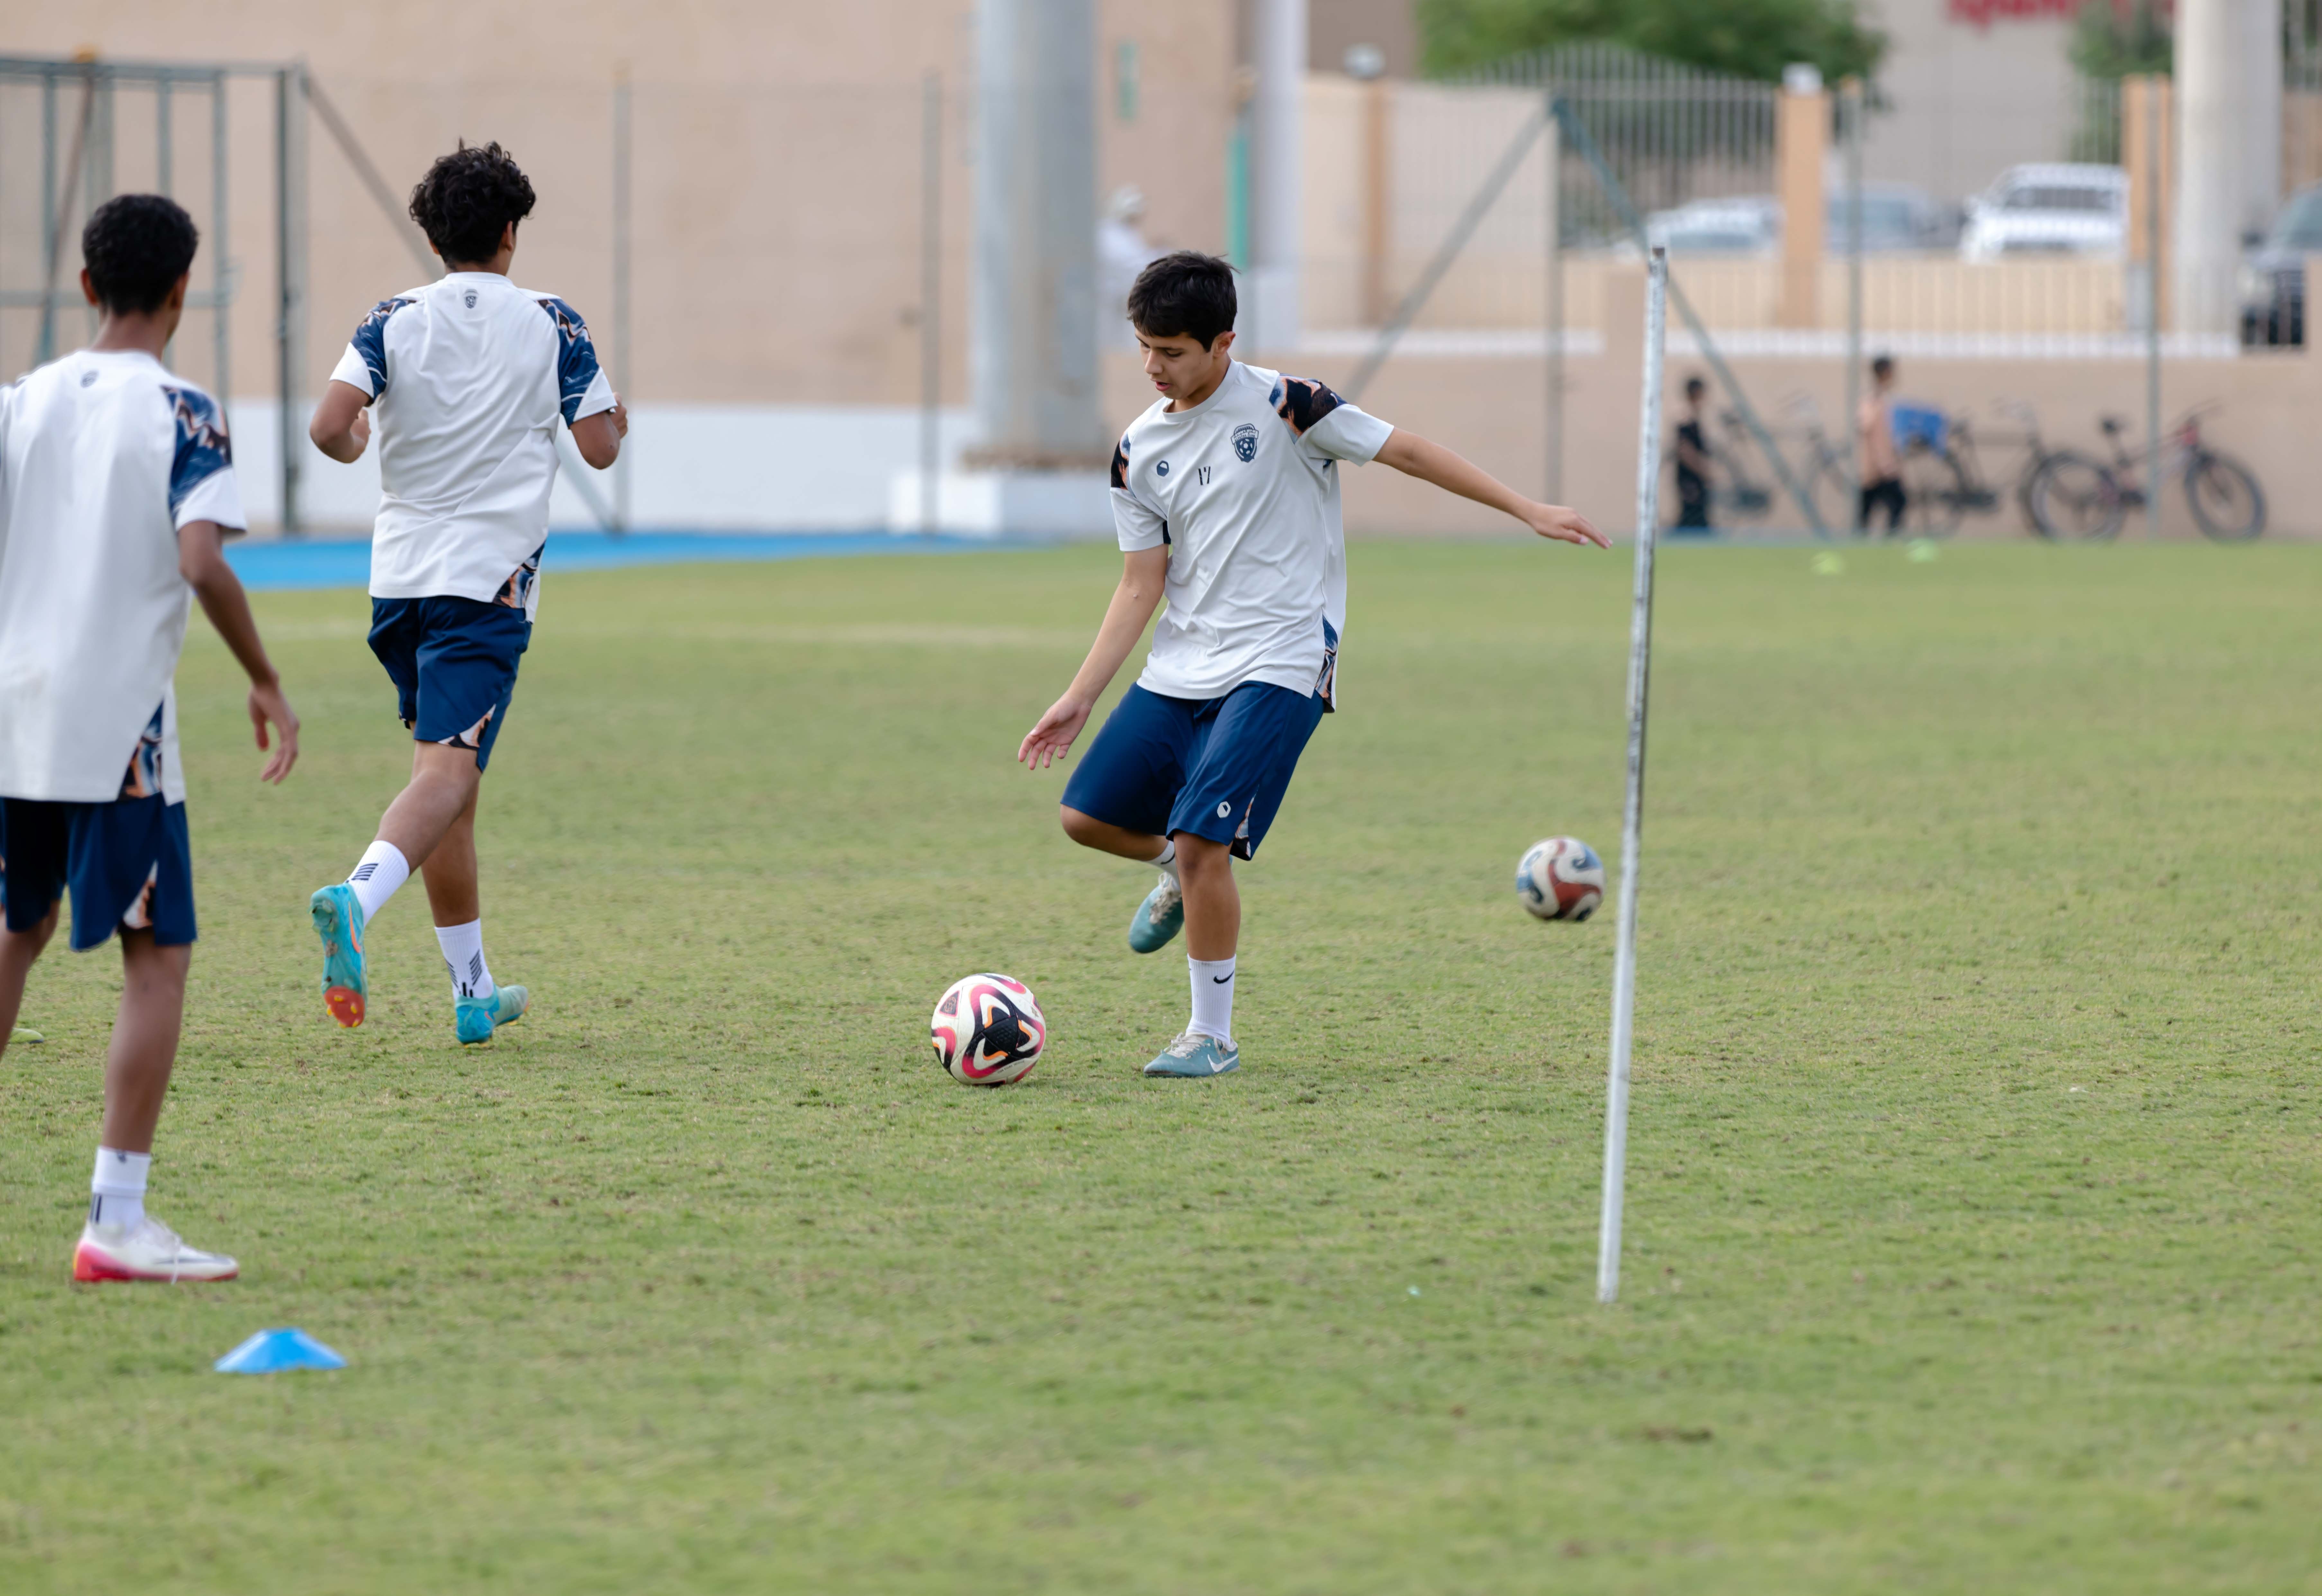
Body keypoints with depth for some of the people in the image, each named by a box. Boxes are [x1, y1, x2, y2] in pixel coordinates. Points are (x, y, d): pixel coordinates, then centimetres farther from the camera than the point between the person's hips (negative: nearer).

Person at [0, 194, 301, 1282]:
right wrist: (267, 685, -8)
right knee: (158, 956, 0)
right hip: (119, 723, -6)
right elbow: (201, 564, -19)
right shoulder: (182, 416, -9)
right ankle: (116, 1219, -7)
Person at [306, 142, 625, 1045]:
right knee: (448, 774, -14)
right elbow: (600, 449, 1)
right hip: (491, 580, -4)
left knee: (448, 775, 15)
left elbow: (330, 428, -10)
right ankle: (355, 899, -43)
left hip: (400, 579, 4)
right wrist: (618, 420, 24)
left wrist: (359, 447, 13)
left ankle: (474, 993, 20)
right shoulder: (552, 326, 0)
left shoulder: (394, 323, 2)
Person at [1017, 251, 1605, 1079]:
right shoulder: (1139, 452, 6)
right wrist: (1079, 698, 2)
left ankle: (1213, 1036, -3)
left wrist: (1528, 510, -6)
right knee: (1089, 816, 3)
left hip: (1278, 666, -6)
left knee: (1202, 840, -17)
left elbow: (1407, 452, -5)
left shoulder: (1281, 405, -9)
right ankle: (1180, 874, 36)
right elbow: (1142, 585, 8)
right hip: (1180, 667, 6)